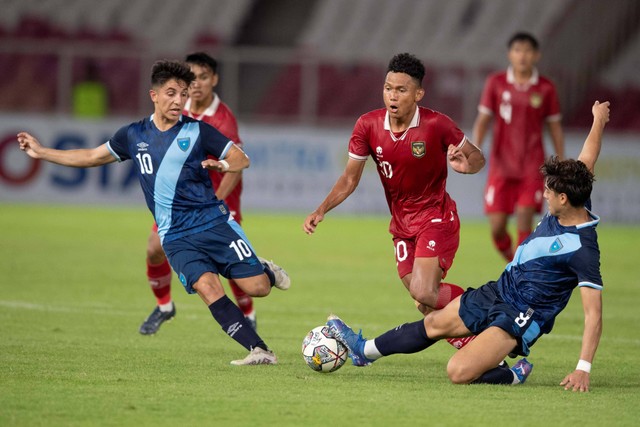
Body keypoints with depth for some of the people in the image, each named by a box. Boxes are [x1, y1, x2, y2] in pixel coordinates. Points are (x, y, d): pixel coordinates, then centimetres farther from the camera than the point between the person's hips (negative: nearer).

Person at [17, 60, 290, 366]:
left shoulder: (197, 131, 0)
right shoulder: (134, 135, 9)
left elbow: (242, 159, 4)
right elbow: (92, 157, 21)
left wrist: (224, 165, -19)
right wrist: (41, 152, 22)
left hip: (213, 222, -1)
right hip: (176, 236, 1)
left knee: (257, 288, -9)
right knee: (207, 287, -23)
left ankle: (266, 270, 29)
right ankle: (259, 351, -20)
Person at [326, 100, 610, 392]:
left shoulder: (584, 249, -27)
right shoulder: (575, 205, -4)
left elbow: (594, 313, -27)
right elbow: (586, 163, 16)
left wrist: (583, 370, -33)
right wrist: (599, 122, 34)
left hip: (519, 318, -9)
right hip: (498, 291, 9)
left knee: (459, 372, -26)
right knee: (433, 324, 21)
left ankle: (514, 375, 0)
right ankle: (364, 350, 42)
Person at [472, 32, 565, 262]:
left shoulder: (545, 88, 1)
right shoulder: (495, 83, 1)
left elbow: (555, 127, 8)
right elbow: (483, 120, 3)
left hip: (532, 168, -1)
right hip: (501, 167, 1)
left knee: (524, 225, -12)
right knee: (497, 229, -1)